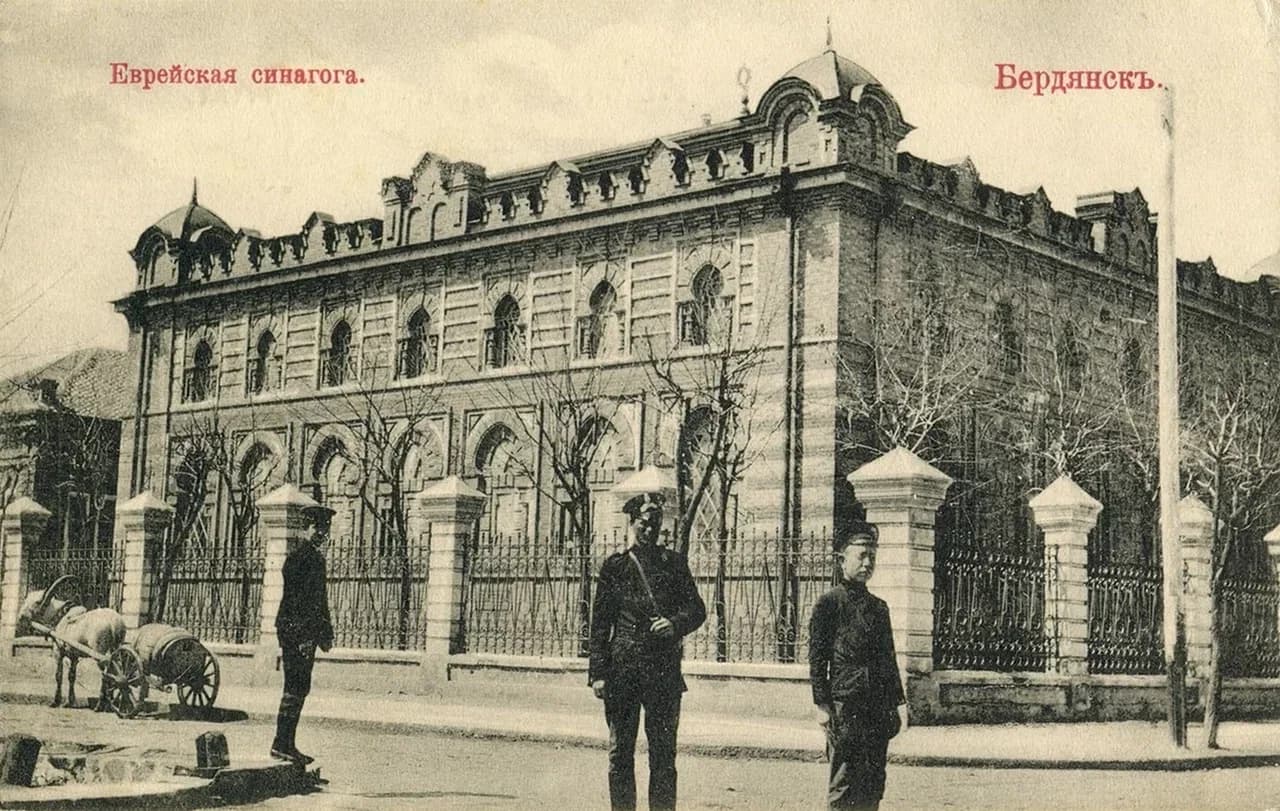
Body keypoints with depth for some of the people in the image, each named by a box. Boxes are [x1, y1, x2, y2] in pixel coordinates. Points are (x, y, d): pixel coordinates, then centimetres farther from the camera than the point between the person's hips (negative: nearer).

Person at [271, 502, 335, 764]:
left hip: (307, 630, 10)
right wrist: (304, 634, -22)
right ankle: (281, 744, -4)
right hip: (294, 628, -10)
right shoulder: (299, 554, -13)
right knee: (295, 688, -8)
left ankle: (286, 744, 16)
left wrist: (325, 632, 20)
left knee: (299, 688, 11)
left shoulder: (316, 556, 17)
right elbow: (295, 596, -19)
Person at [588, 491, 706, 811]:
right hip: (622, 670, -1)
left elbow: (697, 609, 10)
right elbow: (599, 624, 5)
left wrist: (675, 623, -11)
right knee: (620, 752, 2)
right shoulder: (614, 566, 7)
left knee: (664, 753, 1)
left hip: (664, 669, 1)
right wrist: (598, 673, -2)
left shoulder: (674, 563, 10)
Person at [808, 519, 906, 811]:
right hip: (845, 706, -6)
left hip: (878, 708, 6)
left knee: (873, 787, 7)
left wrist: (896, 704, 14)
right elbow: (817, 660, -5)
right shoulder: (829, 603, -3)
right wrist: (823, 706, -11)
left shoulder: (879, 607, 16)